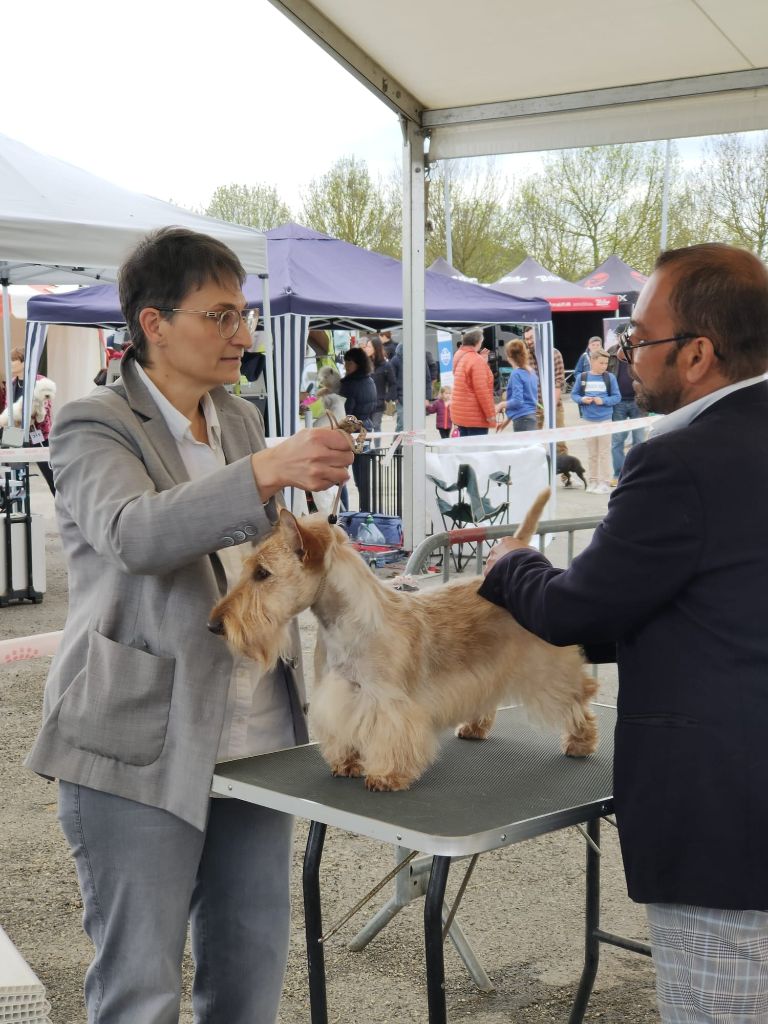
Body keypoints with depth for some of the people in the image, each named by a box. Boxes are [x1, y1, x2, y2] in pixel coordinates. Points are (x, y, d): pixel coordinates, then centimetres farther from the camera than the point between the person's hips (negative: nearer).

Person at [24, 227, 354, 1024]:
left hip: (256, 736, 7)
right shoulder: (93, 427, -9)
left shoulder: (239, 420, 12)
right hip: (141, 745, -6)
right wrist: (266, 471, -40)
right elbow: (134, 534, -30)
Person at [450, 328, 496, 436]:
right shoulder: (477, 360, -18)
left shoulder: (459, 355, 10)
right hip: (475, 416, -9)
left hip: (460, 414, 9)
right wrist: (490, 414, -15)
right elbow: (482, 391, -21)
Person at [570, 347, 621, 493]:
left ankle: (604, 483, 9)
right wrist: (582, 399, -14)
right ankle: (592, 482, 20)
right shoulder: (582, 377, 0)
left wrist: (603, 401, -17)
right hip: (588, 420, 2)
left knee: (604, 453, 3)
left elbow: (617, 397, -3)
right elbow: (574, 394, 5)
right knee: (591, 454, 12)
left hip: (605, 420, -2)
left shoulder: (610, 378, -3)